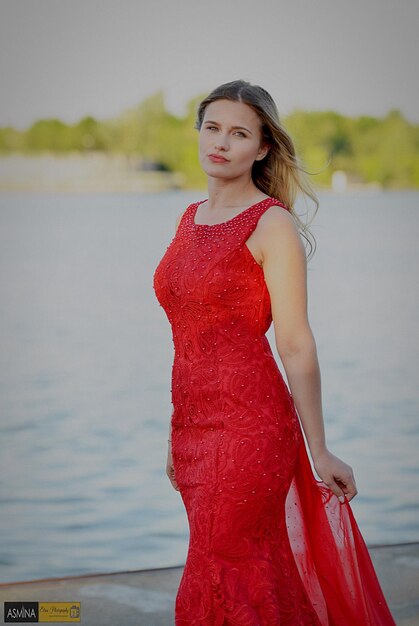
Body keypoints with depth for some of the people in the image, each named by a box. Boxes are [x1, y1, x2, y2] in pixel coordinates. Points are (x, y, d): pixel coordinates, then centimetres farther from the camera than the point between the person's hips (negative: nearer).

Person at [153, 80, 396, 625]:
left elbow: (296, 346, -12)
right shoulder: (190, 218, 13)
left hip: (249, 425, -7)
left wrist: (319, 452, -10)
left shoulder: (273, 224, -9)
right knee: (257, 580, 14)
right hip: (195, 426, 7)